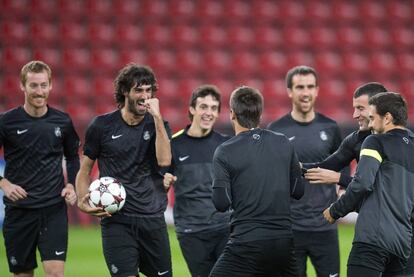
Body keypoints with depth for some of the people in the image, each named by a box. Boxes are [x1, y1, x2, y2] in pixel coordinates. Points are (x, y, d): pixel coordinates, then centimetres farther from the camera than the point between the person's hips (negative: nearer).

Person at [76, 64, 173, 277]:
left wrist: (157, 117, -16)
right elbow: (84, 170, 9)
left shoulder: (157, 125, 6)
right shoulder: (102, 126, 2)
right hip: (116, 220, -3)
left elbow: (164, 160, -14)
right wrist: (82, 201, -8)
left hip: (153, 219, 3)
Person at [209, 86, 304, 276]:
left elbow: (221, 203, -9)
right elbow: (298, 191, 11)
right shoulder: (284, 144, 5)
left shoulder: (225, 152, -7)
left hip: (247, 242, -4)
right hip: (283, 240, 4)